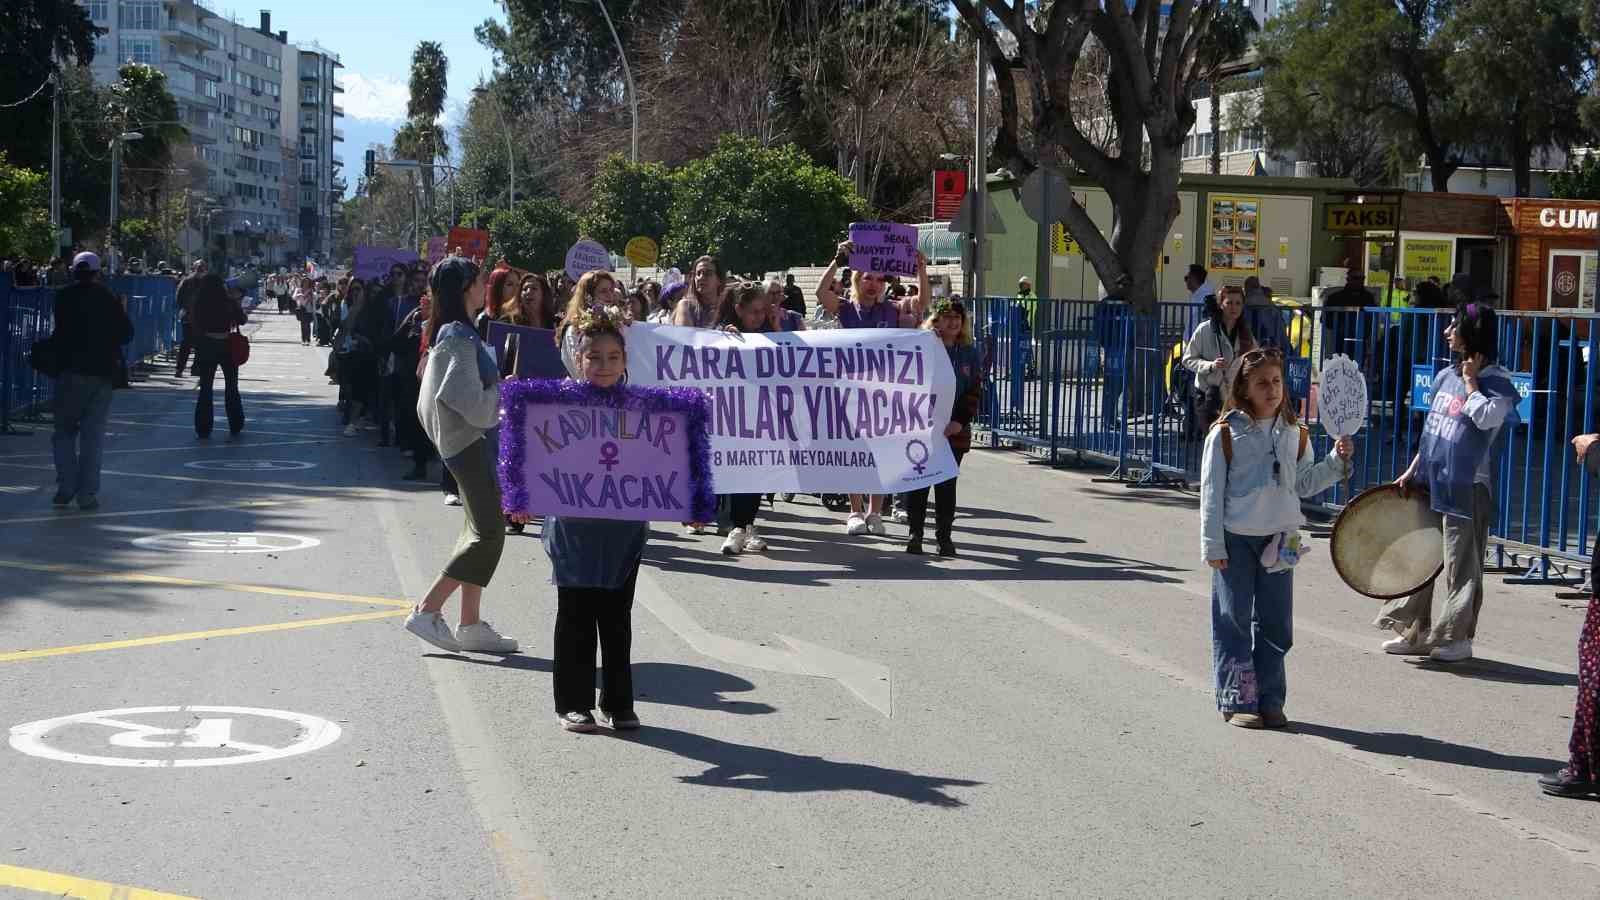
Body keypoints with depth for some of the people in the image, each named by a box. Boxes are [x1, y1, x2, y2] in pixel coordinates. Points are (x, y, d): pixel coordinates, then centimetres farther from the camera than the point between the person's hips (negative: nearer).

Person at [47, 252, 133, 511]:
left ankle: (66, 487, 1)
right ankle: (87, 494, 1)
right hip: (103, 373, 2)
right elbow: (127, 334, 7)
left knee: (64, 430, 11)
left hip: (71, 372, -1)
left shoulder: (64, 297, -2)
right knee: (93, 434, 5)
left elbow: (61, 333, -10)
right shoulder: (109, 298, 3)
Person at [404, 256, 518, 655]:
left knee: (480, 532, 11)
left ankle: (471, 625, 13)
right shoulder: (460, 339, -17)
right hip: (472, 443, -10)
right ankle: (426, 611, -7)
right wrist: (504, 388, -7)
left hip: (469, 442, 10)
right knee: (489, 534, -10)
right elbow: (474, 406, -22)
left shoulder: (452, 334, 14)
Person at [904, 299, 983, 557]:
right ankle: (915, 533, 7)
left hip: (955, 430, 2)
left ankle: (944, 536, 11)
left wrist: (960, 420, -8)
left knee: (946, 484, 5)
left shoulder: (970, 354, 7)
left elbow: (974, 392, 4)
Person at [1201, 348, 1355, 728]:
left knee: (1275, 624, 8)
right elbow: (1212, 493, -6)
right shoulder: (1226, 432, -7)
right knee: (1234, 622, 1)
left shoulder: (1294, 433, 7)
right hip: (1236, 539, -4)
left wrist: (1337, 461, -1)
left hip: (1279, 539, 4)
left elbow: (1304, 483, 13)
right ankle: (1237, 700, 8)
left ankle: (1269, 700, 17)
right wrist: (1213, 546, -9)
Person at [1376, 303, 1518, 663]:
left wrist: (1471, 380, -12)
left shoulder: (1496, 380, -7)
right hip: (1430, 481, 7)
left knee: (1461, 563, -1)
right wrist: (1411, 472, 12)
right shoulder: (1445, 376, 13)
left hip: (1467, 487, -7)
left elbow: (1486, 418, -25)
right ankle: (1417, 631, 20)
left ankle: (1459, 637, 10)